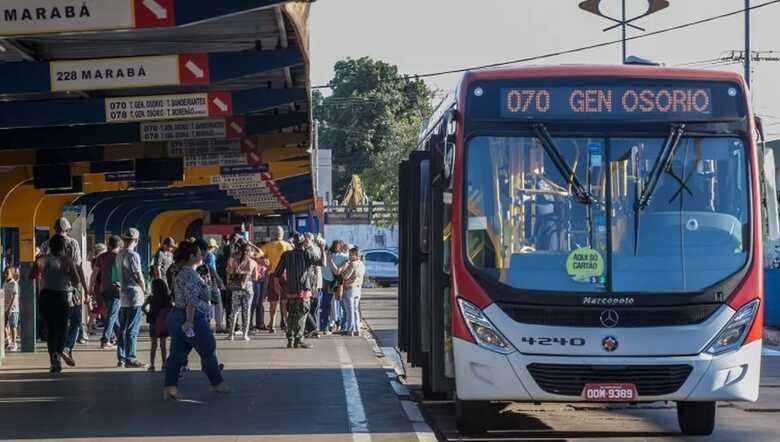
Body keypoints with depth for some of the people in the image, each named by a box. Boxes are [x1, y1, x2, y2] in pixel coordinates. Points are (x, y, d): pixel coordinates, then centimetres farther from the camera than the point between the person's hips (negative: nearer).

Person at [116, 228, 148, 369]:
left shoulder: (119, 255, 11)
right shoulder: (133, 255, -13)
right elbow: (139, 276, -12)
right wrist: (144, 289, 5)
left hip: (123, 295, 8)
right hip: (135, 295, -8)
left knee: (122, 329, 11)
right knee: (132, 330, -6)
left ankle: (121, 358, 15)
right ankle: (130, 359, -6)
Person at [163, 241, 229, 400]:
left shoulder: (182, 274, 17)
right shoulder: (191, 275, -16)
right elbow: (191, 300, -23)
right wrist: (190, 321, -25)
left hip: (176, 316, 10)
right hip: (193, 318, -10)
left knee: (177, 354, 4)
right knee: (208, 351, 5)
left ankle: (170, 387, -2)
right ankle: (217, 383, 16)